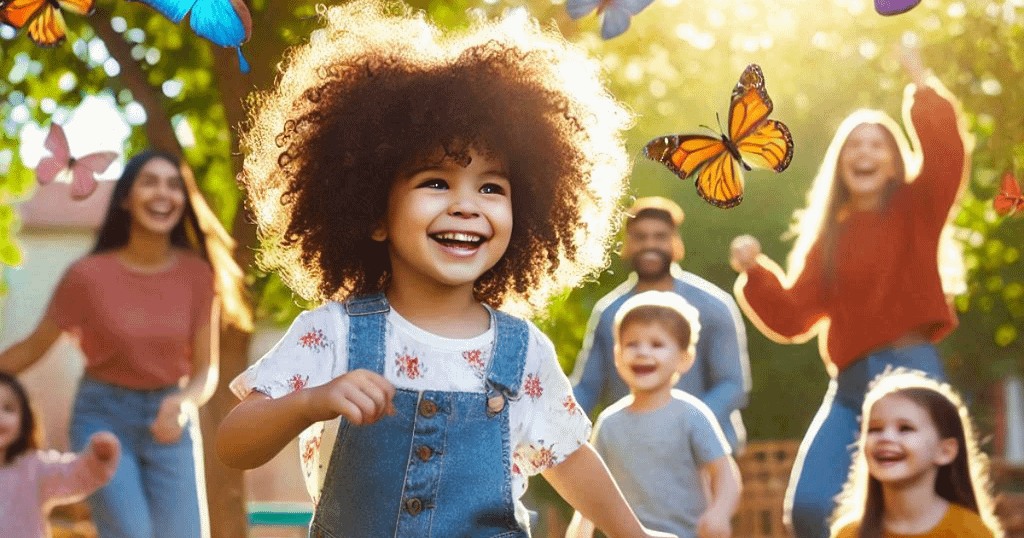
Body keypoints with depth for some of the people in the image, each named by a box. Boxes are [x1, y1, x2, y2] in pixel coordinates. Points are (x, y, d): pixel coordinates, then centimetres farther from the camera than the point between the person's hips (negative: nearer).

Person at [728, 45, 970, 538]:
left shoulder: (916, 210, 6)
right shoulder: (829, 239, 15)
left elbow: (947, 156, -14)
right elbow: (792, 318, 13)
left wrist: (921, 88, -17)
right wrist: (755, 272, 0)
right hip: (849, 386, 4)